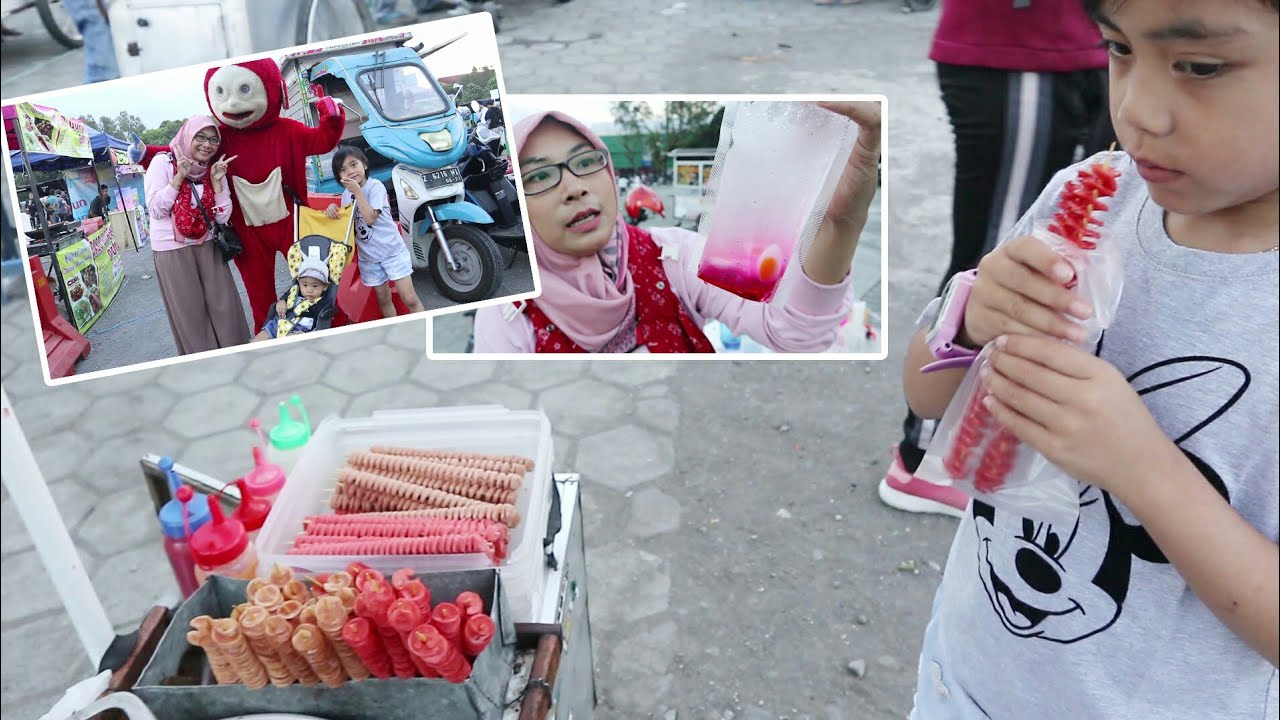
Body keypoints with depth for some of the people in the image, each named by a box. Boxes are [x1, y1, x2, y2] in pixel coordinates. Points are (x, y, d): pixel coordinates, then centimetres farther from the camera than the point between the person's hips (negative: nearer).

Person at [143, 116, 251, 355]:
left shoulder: (214, 168, 3)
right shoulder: (163, 162, -8)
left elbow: (222, 217, -2)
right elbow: (156, 210, -16)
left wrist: (217, 181, -12)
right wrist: (180, 176, -20)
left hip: (207, 247, 4)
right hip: (173, 250, -3)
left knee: (224, 306, 2)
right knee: (191, 312, 3)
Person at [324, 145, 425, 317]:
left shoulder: (375, 186, -12)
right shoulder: (346, 194, 7)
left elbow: (370, 218, -22)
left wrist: (357, 191, -21)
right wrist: (333, 208, -7)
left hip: (392, 250, -6)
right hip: (368, 256, 6)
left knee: (409, 298, -9)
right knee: (383, 299, 12)